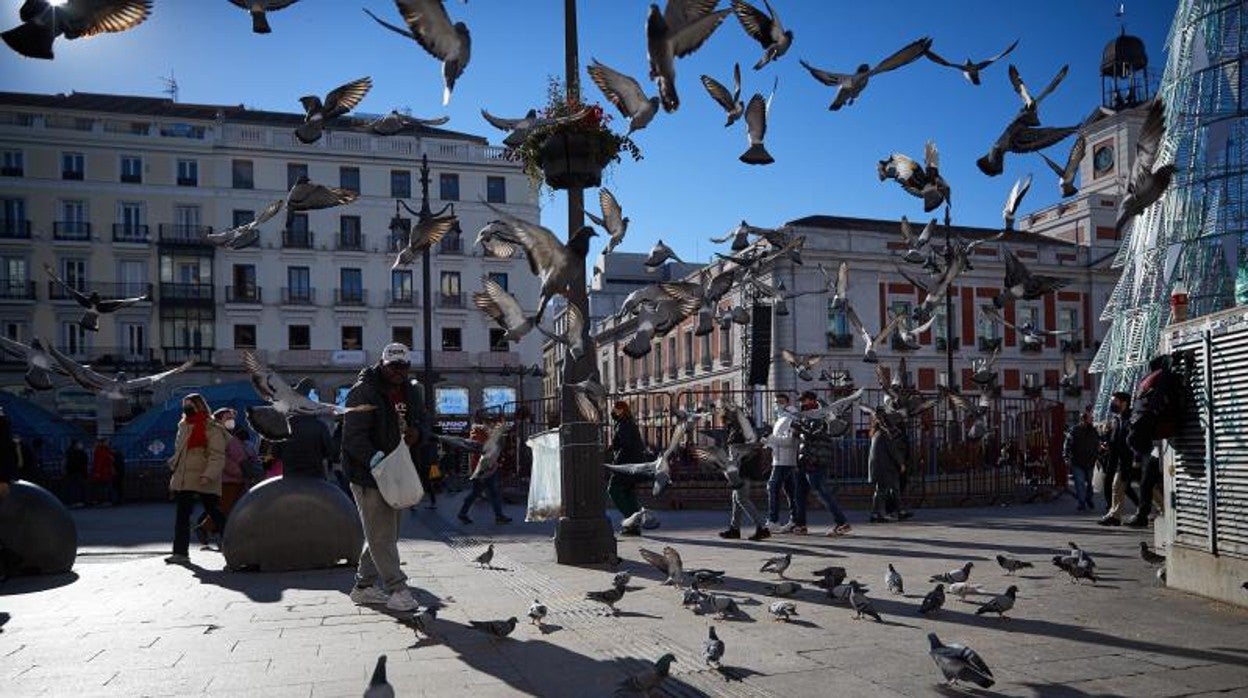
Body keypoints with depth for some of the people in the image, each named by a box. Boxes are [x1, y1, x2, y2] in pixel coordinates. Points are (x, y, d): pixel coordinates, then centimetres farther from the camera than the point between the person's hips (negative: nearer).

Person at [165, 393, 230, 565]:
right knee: (182, 515, 7)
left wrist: (208, 475, -27)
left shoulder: (212, 429, -9)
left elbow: (217, 456, -15)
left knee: (214, 513, -1)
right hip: (184, 480, 7)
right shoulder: (184, 427, 15)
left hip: (204, 482, -7)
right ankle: (180, 552, 15)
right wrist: (175, 475, 19)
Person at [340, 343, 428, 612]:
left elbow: (424, 421, 17)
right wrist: (377, 462, -31)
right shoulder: (363, 392, -14)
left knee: (386, 533, 15)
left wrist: (417, 433, -7)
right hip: (367, 475, -8)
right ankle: (397, 589, 0)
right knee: (381, 534, -6)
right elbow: (353, 438, -21)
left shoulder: (409, 392, 11)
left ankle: (365, 586, 27)